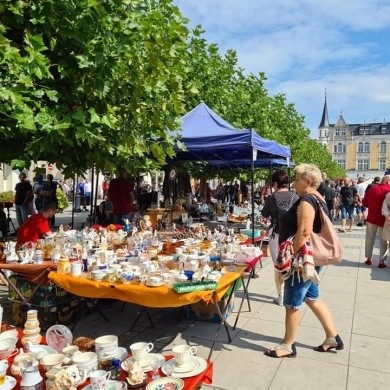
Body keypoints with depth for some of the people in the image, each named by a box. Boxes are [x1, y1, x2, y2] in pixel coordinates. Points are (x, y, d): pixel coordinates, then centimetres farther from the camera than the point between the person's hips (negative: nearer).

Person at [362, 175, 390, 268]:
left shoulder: (372, 189, -1)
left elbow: (365, 203, 6)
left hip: (372, 218, 2)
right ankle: (381, 261, 9)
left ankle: (369, 259, 17)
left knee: (370, 239, 13)